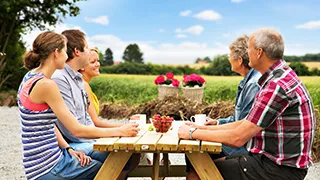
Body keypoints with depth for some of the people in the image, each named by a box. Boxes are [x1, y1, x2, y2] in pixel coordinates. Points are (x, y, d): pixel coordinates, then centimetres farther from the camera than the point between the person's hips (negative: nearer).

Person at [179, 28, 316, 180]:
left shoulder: (278, 86, -24)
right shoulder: (277, 78, 10)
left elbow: (238, 138, -24)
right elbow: (246, 123, 12)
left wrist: (193, 133, -12)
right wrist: (204, 128, 7)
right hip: (268, 158, 10)